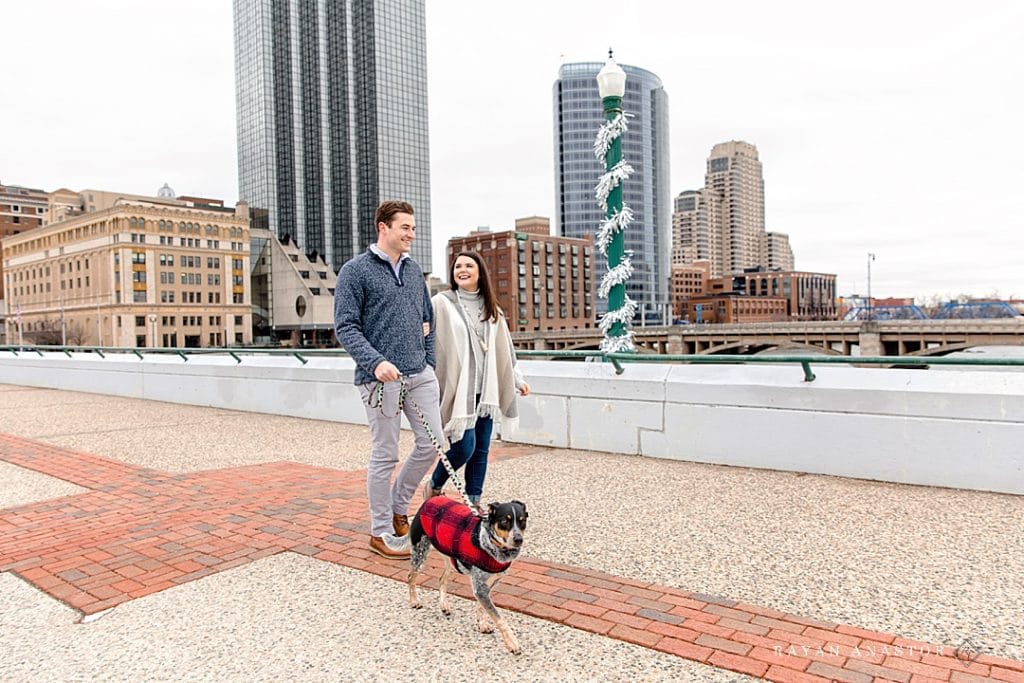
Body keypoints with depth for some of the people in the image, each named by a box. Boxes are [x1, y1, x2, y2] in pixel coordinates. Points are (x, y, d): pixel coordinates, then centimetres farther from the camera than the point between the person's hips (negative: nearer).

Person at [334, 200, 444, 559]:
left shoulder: (414, 269, 14)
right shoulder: (355, 271, -4)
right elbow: (345, 327, -10)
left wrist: (429, 363, 15)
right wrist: (376, 362, -23)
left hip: (419, 374, 6)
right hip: (382, 378, -6)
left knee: (432, 443, 7)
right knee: (385, 455, 1)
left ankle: (398, 506, 29)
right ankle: (380, 532, 17)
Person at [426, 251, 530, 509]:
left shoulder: (491, 309, 14)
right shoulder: (441, 303, -3)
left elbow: (504, 349, 20)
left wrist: (517, 379, 18)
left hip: (485, 390, 5)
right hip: (458, 389, -5)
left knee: (481, 449, 7)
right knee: (464, 446, -9)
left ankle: (473, 502, 20)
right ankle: (434, 487, 18)